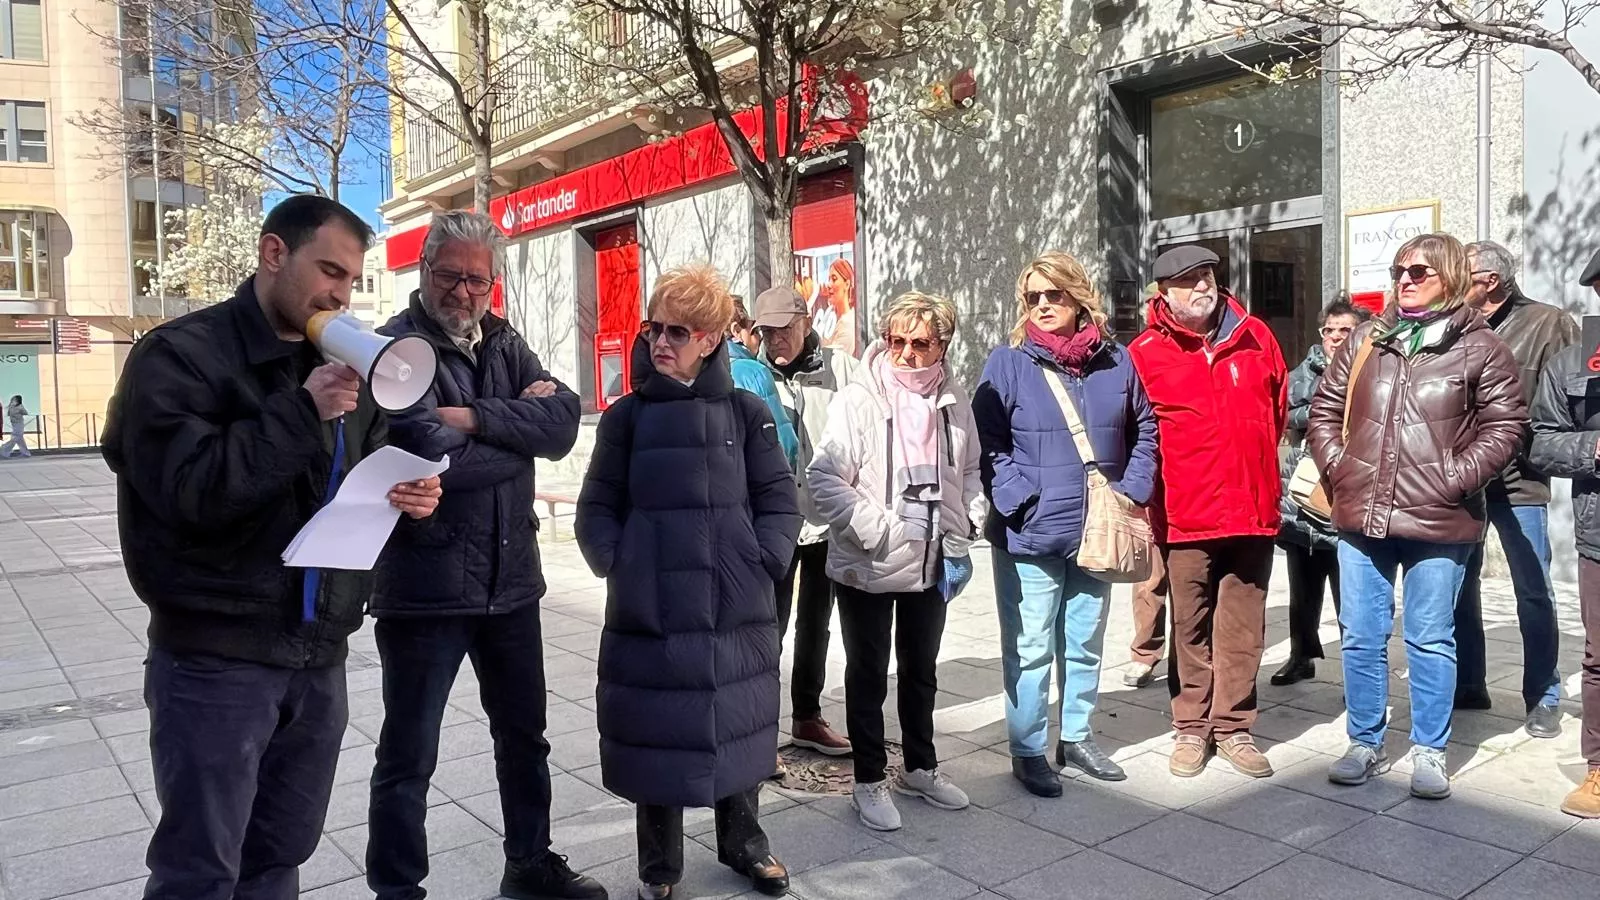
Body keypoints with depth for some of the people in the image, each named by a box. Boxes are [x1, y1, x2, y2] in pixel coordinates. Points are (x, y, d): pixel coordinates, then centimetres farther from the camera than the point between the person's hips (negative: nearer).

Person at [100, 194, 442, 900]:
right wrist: (303, 410, -23)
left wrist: (406, 494, -5)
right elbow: (186, 488, -22)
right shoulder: (179, 355, -8)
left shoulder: (342, 366, 12)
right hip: (215, 660, -6)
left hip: (320, 657, 6)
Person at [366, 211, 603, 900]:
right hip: (424, 583, -6)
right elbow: (437, 455, -24)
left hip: (510, 577, 7)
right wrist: (519, 424, -10)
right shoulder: (398, 348, -11)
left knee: (524, 735, 20)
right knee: (408, 756, 8)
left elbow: (564, 420, -7)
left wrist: (475, 416, -19)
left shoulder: (506, 344, 8)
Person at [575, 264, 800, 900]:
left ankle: (742, 841, 37)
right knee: (656, 732, 9)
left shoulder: (746, 413, 2)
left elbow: (779, 499, 2)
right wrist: (617, 566, -10)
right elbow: (598, 507, 3)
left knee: (737, 726, 14)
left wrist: (762, 562, -10)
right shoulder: (627, 416, 3)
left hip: (736, 608, 1)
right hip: (649, 610, 0)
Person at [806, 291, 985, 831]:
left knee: (921, 670, 20)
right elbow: (824, 478, -16)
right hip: (867, 566, -5)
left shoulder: (953, 401, 2)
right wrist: (874, 529, -21)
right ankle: (869, 780, 24)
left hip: (931, 563, 5)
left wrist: (964, 527, 2)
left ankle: (920, 768, 38)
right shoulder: (858, 400, -13)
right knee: (868, 675, 9)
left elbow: (969, 472, 14)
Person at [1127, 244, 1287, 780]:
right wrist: (1166, 483, 1)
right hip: (1185, 514, -3)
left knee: (1243, 626, 9)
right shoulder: (1145, 353, -4)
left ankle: (1233, 727, 22)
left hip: (1253, 509, 3)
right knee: (1190, 626, 8)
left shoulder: (1255, 336, 7)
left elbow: (1279, 406, 19)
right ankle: (1191, 728, 21)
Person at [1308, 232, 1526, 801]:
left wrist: (1453, 479, -11)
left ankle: (1429, 752, 22)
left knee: (1430, 640, 7)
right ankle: (1366, 743, 25)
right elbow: (1324, 411, 12)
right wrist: (1338, 469, 0)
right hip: (1361, 518, 3)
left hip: (1437, 523, -3)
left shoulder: (1479, 346, 0)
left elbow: (1505, 425, -3)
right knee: (1361, 637, 10)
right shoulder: (1365, 340, 10)